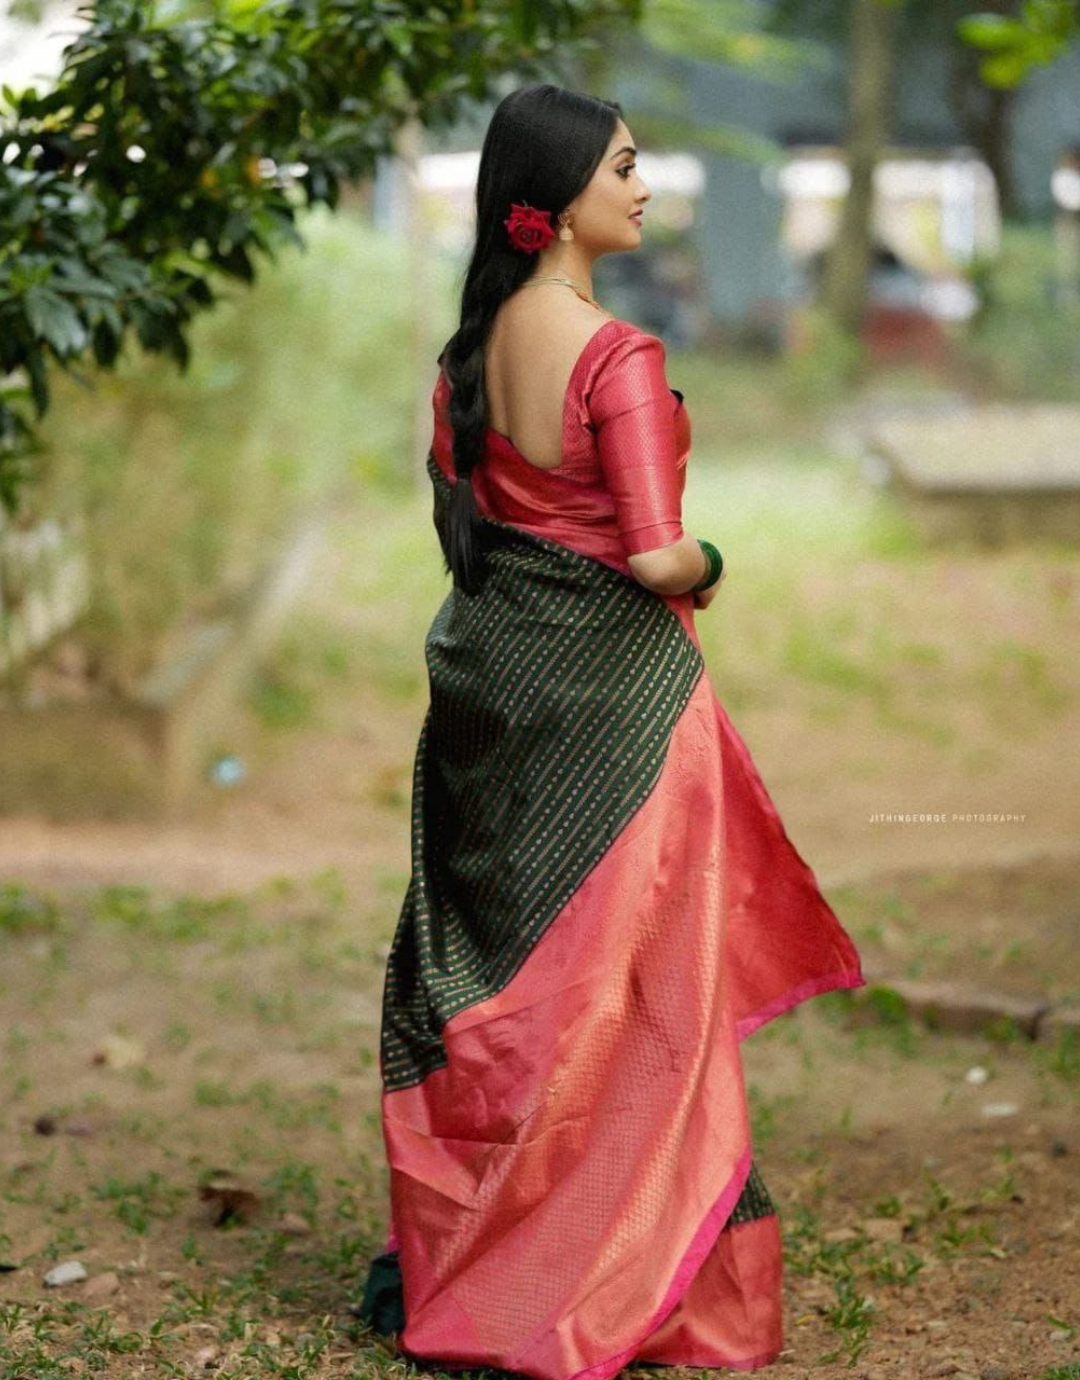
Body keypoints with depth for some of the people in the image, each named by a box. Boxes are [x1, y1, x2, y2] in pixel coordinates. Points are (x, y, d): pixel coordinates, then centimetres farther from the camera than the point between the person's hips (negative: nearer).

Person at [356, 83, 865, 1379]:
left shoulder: (471, 347, 5)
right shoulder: (617, 355, -19)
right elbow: (657, 555, -22)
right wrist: (707, 565, -2)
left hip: (493, 677, 7)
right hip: (614, 693, -7)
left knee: (490, 971, 16)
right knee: (617, 987, 4)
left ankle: (442, 1260, 25)